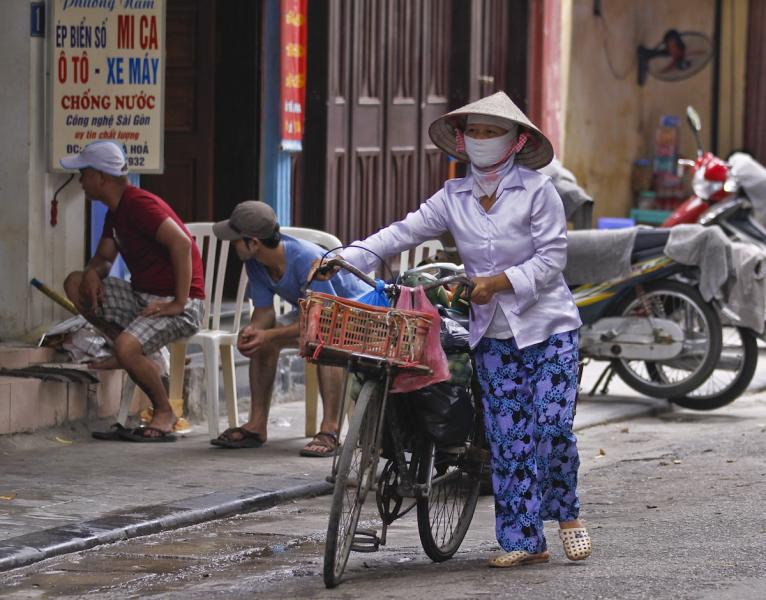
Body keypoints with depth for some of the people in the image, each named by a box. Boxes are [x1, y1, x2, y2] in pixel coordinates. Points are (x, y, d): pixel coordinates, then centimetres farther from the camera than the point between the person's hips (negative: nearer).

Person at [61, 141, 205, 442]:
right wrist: (92, 272, -6)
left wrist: (180, 303, -26)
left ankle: (164, 413, -7)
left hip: (178, 305, -10)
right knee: (75, 284, 3)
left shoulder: (139, 204, -18)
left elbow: (182, 243, -28)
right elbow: (103, 257, 20)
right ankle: (131, 353, 5)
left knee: (127, 349, -32)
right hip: (141, 295, 10)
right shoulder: (116, 211, 14)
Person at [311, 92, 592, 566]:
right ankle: (525, 541, 4)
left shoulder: (537, 191, -6)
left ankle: (567, 514, 14)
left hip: (549, 327, -4)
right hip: (494, 335, 4)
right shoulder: (454, 198, 6)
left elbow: (551, 258, -10)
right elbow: (403, 233, 0)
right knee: (508, 438, 1)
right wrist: (343, 259, -12)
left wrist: (497, 283, -20)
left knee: (552, 426, -11)